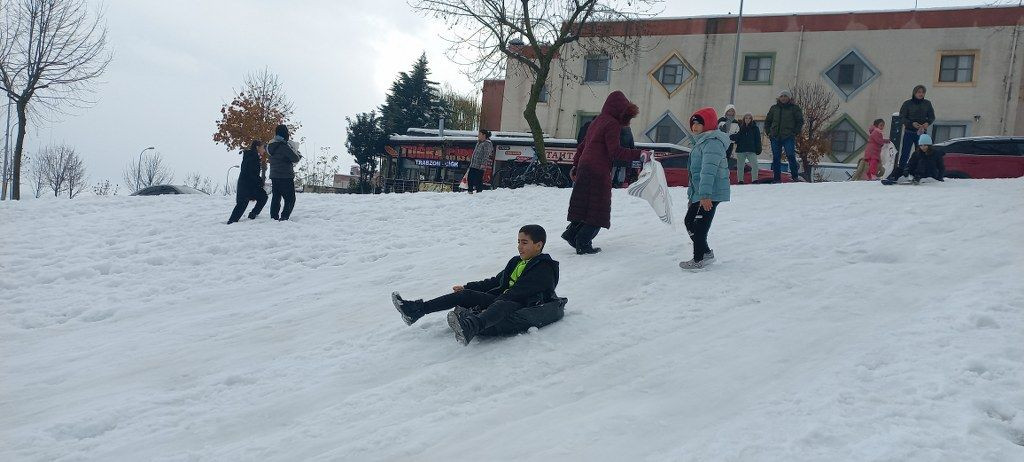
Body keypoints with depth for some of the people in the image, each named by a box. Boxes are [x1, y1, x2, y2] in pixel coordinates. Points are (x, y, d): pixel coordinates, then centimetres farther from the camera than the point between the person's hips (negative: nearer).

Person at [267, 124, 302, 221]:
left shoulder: (271, 145, 8)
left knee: (276, 197, 15)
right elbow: (295, 158, -19)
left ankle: (274, 217, 17)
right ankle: (284, 217, -10)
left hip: (274, 176, 8)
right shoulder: (284, 146, -18)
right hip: (286, 177, -8)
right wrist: (298, 155, 5)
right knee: (290, 199, -1)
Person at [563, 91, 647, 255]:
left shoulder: (597, 121, 17)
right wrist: (639, 154, -20)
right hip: (598, 172, -8)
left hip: (584, 168, 8)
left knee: (586, 206, 17)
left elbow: (582, 145, 23)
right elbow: (615, 152, -19)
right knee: (598, 210, 0)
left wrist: (575, 166, 29)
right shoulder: (613, 124, -10)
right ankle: (583, 244, 1)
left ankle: (571, 233, 12)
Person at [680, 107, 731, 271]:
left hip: (710, 194, -11)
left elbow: (708, 170, -26)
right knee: (689, 221, 17)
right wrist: (692, 193, 27)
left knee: (699, 226, -7)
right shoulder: (701, 141, 19)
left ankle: (699, 259, 3)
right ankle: (706, 252, 27)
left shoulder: (712, 142, -16)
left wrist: (705, 195, -32)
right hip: (699, 193, 11)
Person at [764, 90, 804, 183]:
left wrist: (795, 133, -3)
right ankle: (777, 178, 9)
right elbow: (767, 121, 22)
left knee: (791, 156, -12)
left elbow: (800, 121, 7)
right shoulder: (774, 108, 14)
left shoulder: (794, 108, 5)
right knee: (776, 158, 4)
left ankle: (795, 177, -5)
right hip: (775, 138, 4)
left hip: (789, 137, -3)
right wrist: (768, 132, 10)